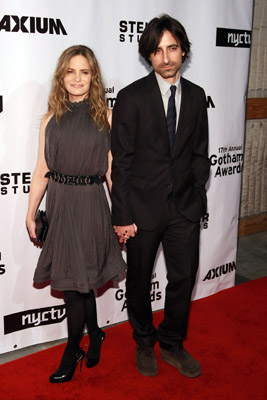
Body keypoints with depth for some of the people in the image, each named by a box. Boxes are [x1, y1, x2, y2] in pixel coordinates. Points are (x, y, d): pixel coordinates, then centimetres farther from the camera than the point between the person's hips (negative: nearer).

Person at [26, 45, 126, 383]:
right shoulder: (51, 119, 5)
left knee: (74, 281, 4)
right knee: (79, 281, 13)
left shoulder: (105, 118, -1)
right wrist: (30, 213, 8)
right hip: (59, 203, 3)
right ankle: (94, 334, 38)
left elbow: (111, 170, -1)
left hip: (90, 203, -3)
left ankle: (72, 351, 23)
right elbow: (41, 171, 7)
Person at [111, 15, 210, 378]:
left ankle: (172, 344, 33)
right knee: (139, 279, 13)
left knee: (184, 277, 10)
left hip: (185, 206, 3)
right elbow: (121, 161, -10)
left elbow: (199, 153, 9)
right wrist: (122, 216, -11)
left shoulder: (196, 96, 4)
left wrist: (197, 196, 5)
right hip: (143, 206, -3)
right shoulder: (131, 97, -9)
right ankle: (144, 343, 37)